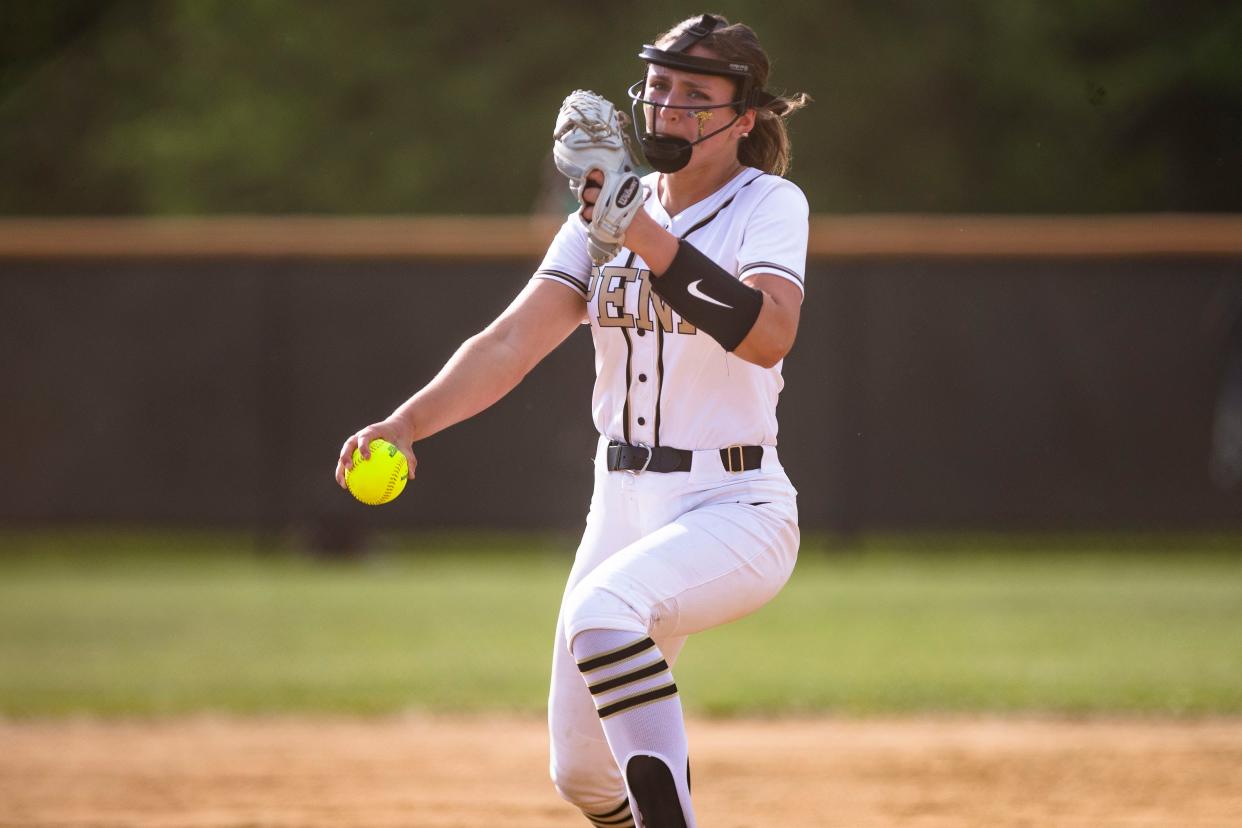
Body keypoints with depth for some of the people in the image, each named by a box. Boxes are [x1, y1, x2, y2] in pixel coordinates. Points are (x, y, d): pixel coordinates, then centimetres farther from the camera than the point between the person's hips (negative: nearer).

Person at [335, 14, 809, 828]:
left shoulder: (770, 205, -8)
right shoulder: (612, 210, 8)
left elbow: (768, 337, -29)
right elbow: (512, 342, -4)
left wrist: (653, 242, -38)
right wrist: (404, 423, -20)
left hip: (736, 511, -7)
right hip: (622, 508, 7)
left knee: (602, 610, -36)